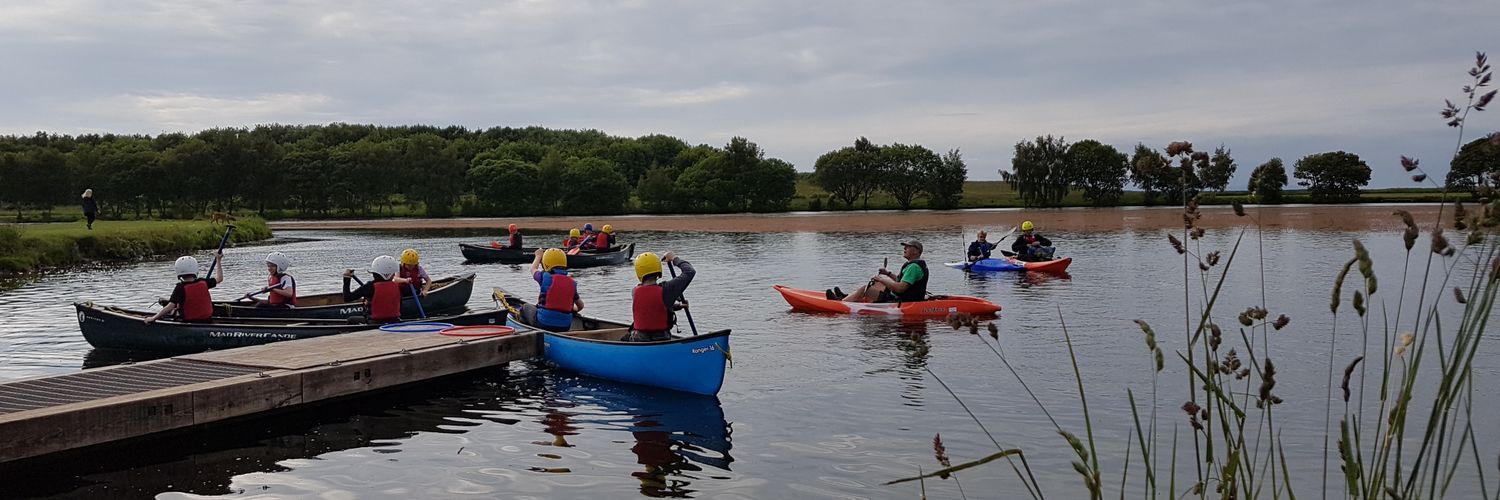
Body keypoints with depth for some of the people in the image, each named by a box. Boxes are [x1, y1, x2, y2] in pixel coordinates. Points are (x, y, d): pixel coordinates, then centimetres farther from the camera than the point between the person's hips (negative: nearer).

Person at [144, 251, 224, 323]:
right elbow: (219, 278, 12)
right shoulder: (203, 283, -5)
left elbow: (170, 306, -25)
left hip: (188, 321, -5)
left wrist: (153, 318, -20)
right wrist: (218, 260, 21)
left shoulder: (180, 288, -16)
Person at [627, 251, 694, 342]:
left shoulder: (635, 292, -3)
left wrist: (678, 306, 19)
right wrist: (675, 258, 6)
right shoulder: (665, 290, -16)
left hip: (637, 341, 3)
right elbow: (689, 272, -8)